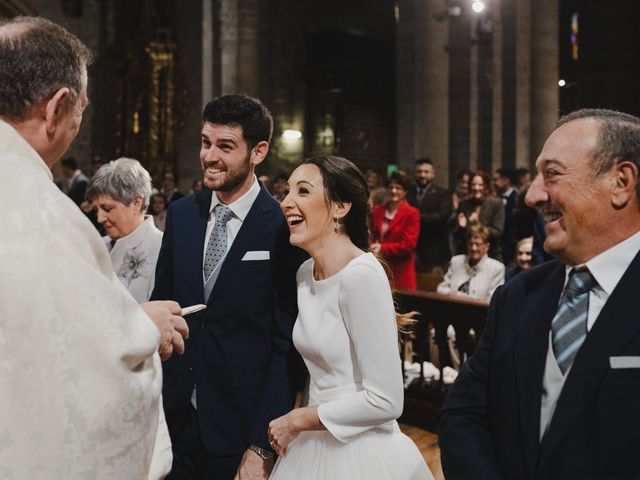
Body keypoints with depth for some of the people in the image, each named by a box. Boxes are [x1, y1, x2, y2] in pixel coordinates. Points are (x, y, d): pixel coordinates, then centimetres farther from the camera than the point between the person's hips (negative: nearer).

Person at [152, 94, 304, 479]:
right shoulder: (181, 215, 3)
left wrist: (262, 448, -14)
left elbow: (287, 344, -12)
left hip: (241, 428, -4)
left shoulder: (283, 227, -13)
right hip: (175, 420, 5)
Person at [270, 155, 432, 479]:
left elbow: (385, 401, -23)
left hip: (362, 453, -7)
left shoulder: (361, 275, -21)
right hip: (314, 446, 7)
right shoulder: (305, 273, 3)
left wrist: (298, 420, -13)